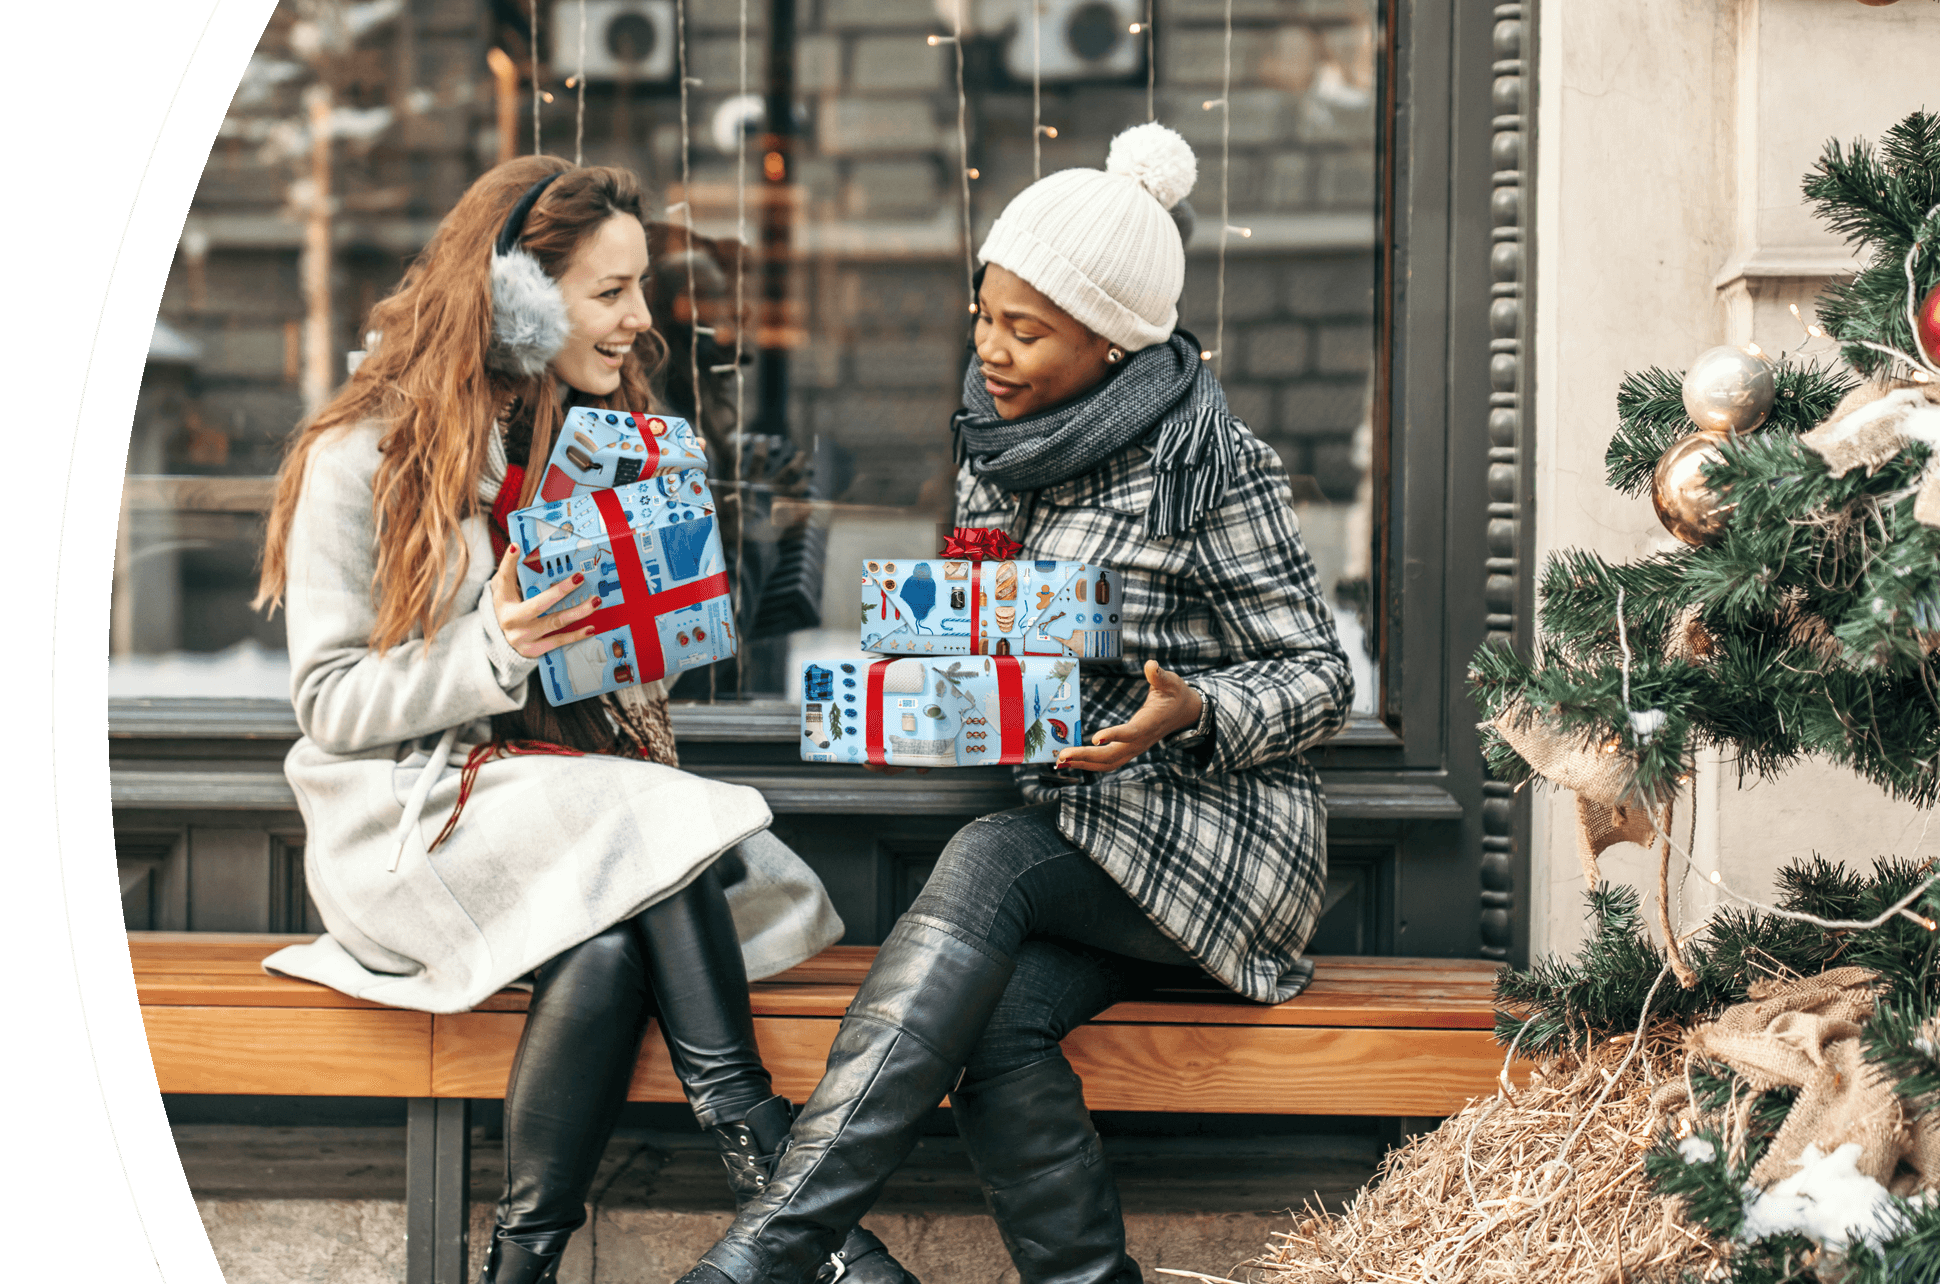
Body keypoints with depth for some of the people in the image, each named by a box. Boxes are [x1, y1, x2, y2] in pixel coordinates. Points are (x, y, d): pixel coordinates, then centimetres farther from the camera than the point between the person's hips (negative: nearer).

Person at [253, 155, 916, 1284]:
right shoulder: (361, 458, -3)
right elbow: (332, 700, -7)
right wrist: (495, 651, -23)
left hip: (588, 788, 4)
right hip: (415, 818, -4)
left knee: (609, 954, -33)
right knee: (648, 830, -32)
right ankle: (780, 1182, -28)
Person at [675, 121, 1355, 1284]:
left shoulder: (1212, 464, -8)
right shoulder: (999, 450, 11)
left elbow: (1321, 680, -7)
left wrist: (1189, 716, -26)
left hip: (1216, 833, -5)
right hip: (1069, 841, 5)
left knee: (987, 863, -32)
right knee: (996, 1026, -29)